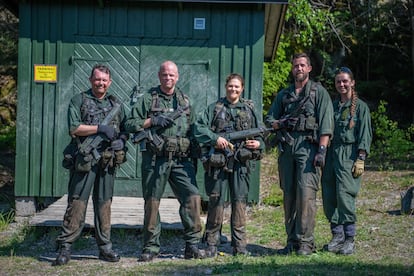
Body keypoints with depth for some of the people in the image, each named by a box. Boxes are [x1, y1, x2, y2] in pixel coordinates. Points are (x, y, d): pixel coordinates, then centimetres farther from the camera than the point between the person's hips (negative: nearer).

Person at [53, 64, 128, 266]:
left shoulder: (116, 104, 16)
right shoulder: (79, 100, 3)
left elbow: (126, 128, 18)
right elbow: (74, 128, -8)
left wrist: (122, 140, -3)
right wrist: (100, 128, -14)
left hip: (108, 160, 4)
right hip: (84, 160, -4)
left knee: (104, 203, 8)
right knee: (77, 202, -5)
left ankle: (105, 247, 13)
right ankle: (65, 247, -3)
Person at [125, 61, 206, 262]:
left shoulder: (185, 100, 16)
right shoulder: (148, 99, 4)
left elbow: (192, 129, 22)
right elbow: (130, 124, 1)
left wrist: (194, 154, 11)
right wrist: (152, 121, -12)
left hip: (181, 160, 3)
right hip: (155, 159, -2)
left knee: (193, 196, -8)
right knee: (152, 201, 2)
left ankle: (192, 245, 0)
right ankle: (151, 247, 11)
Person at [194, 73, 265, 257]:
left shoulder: (249, 109, 15)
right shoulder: (214, 108, 9)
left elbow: (260, 134, 18)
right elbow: (199, 128, 0)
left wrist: (258, 143, -4)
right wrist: (215, 138, -15)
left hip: (241, 163, 1)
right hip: (218, 161, -1)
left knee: (239, 202, 0)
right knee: (216, 201, 0)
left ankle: (239, 245, 5)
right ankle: (212, 244, 8)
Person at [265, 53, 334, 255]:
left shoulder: (319, 92, 5)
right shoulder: (284, 94, 20)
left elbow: (326, 124, -3)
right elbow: (269, 119, 22)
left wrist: (322, 150, -13)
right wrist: (280, 123, -1)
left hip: (308, 146, -5)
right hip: (286, 147, 5)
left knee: (306, 193, -13)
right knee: (288, 195, 6)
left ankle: (305, 242, -9)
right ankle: (291, 241, 12)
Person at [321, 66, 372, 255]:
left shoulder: (360, 107, 2)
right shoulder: (332, 105, 16)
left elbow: (365, 135, -3)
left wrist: (360, 159, -12)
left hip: (349, 155, -5)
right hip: (331, 154, 5)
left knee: (344, 195, -13)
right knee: (329, 197, 3)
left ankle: (349, 239, -6)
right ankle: (337, 235, 14)